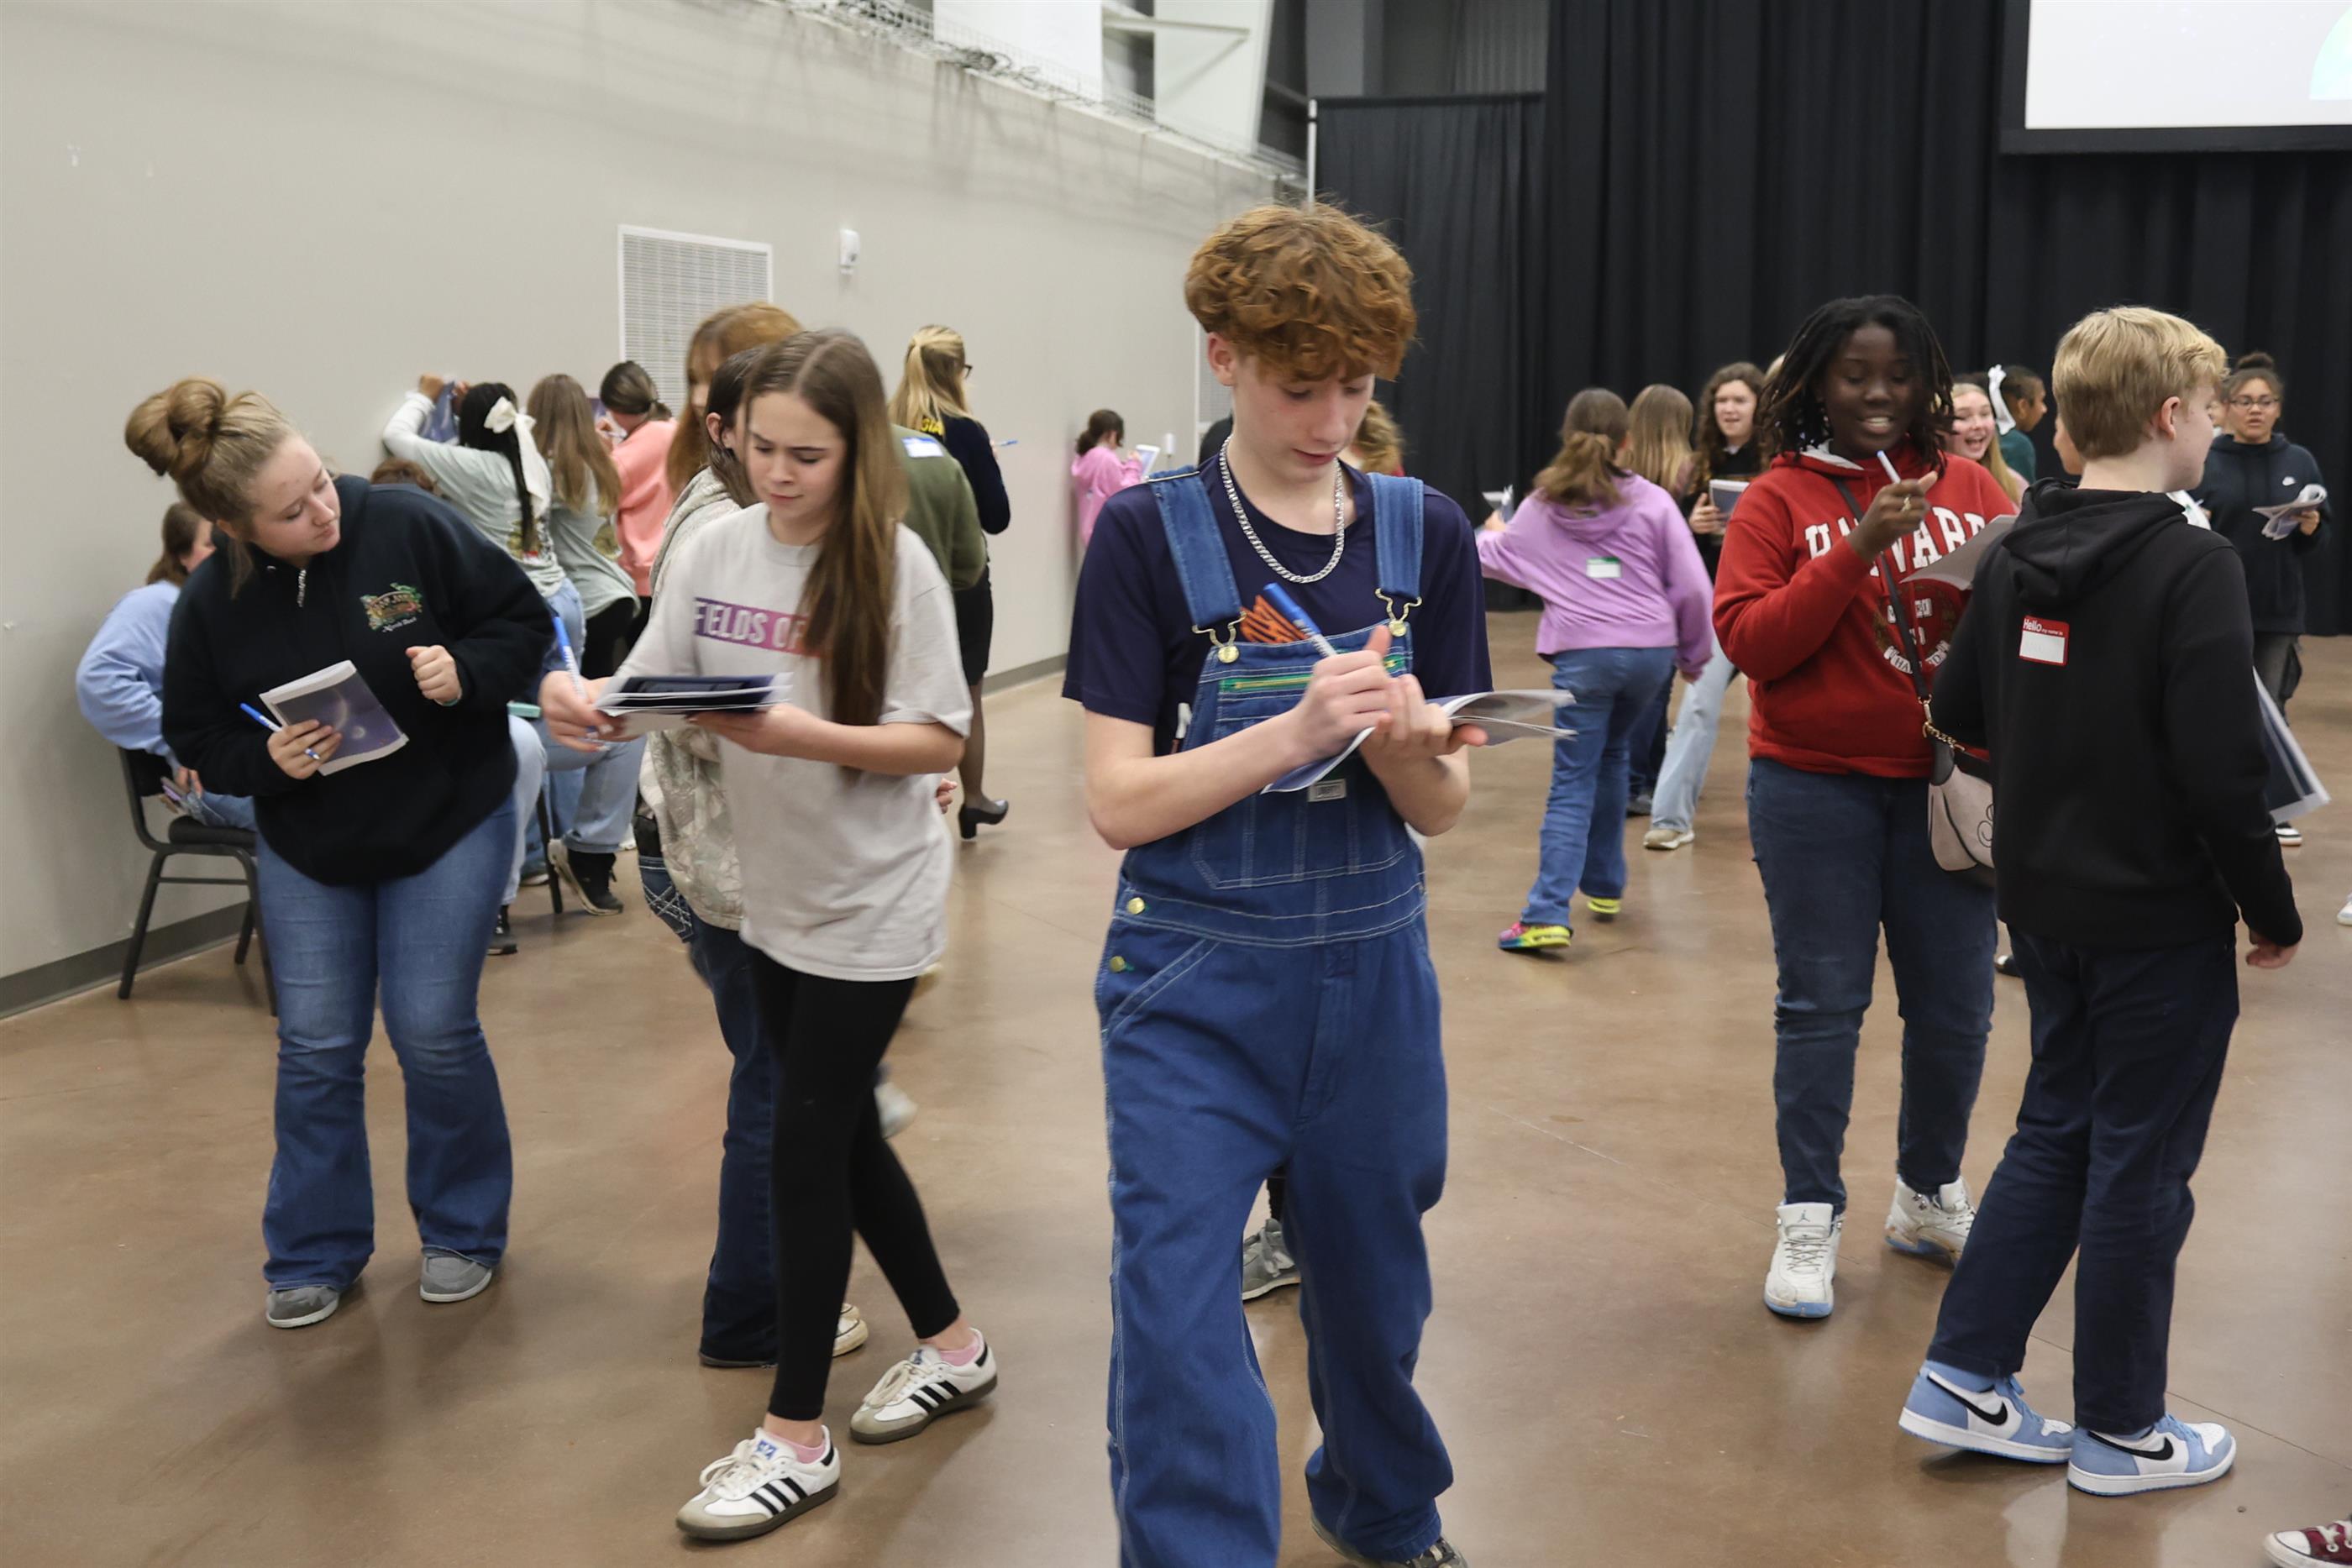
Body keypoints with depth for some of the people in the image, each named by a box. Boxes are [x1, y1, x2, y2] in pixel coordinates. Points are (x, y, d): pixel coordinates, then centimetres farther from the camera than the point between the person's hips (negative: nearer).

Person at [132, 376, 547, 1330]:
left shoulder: (409, 528, -19)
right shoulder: (211, 604, -12)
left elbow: (522, 619, -8)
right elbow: (196, 738, -1)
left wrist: (467, 672, -26)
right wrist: (265, 761, -20)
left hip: (450, 823, -2)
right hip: (306, 849, 3)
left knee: (433, 1031, -2)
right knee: (315, 1046, 7)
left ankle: (463, 1232, 21)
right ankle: (314, 1254, 25)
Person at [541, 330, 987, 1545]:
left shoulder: (894, 564, -15)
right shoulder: (712, 550, -1)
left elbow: (938, 743, -15)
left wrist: (798, 735, -29)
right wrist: (579, 702, -24)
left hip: (870, 906, -6)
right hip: (773, 895, 6)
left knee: (804, 1144, -2)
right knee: (843, 1130, 15)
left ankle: (796, 1438, 13)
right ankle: (951, 1348, 35)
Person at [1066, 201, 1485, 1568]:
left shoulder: (1427, 535, -1)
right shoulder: (1150, 535, -8)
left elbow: (1445, 807, 0)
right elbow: (1120, 802, -13)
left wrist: (1402, 739, -23)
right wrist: (1292, 732, -27)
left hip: (1372, 971, 3)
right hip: (1195, 987, -3)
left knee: (1372, 1284, 20)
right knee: (1175, 1311, -9)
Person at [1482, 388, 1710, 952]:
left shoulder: (1542, 506, 7)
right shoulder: (1652, 502, 3)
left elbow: (1495, 557, 25)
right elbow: (1691, 586, 1)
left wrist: (1490, 533, 49)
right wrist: (1694, 653, 15)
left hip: (1582, 652, -1)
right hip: (1650, 650, 2)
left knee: (1573, 782, -2)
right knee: (1611, 758, 22)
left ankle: (1548, 916, -15)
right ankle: (1605, 888, 32)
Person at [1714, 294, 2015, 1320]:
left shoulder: (1971, 490, 6)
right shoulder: (1780, 498, -1)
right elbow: (1746, 641, -10)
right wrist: (1856, 552, -18)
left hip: (1947, 783, 3)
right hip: (1816, 785, -2)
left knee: (1955, 1007, 9)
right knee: (1822, 1003, 4)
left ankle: (1931, 1197, 30)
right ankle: (1810, 1220, 16)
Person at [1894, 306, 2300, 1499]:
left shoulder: (2013, 553, 2)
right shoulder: (2193, 569, -18)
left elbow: (1957, 712, 9)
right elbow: (2222, 776, -21)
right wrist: (2275, 912, -8)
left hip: (2044, 902, 7)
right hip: (2161, 916, -7)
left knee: (2055, 1132, 19)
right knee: (2141, 1167, 7)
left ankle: (1963, 1377, 22)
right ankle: (2120, 1433, 21)